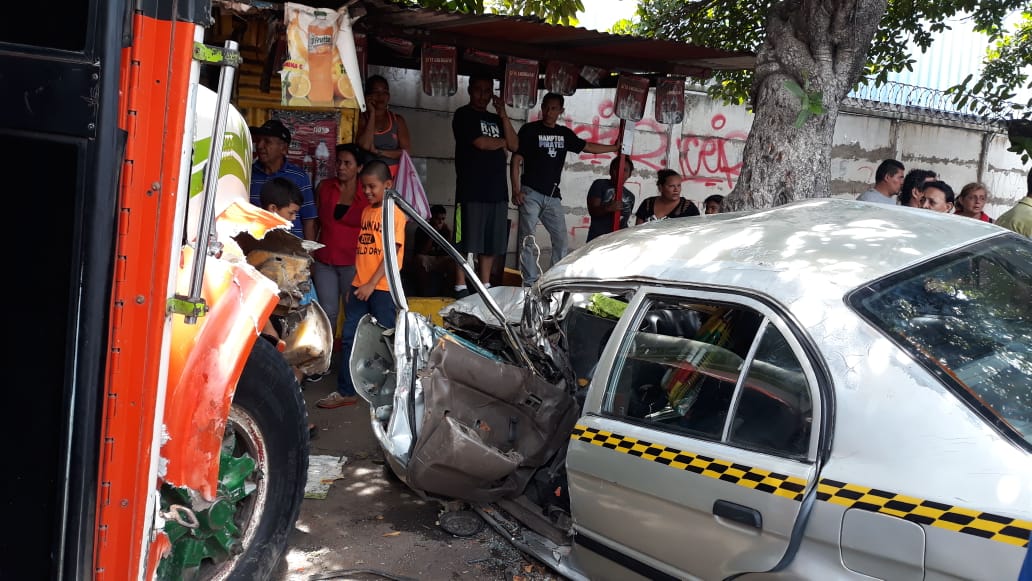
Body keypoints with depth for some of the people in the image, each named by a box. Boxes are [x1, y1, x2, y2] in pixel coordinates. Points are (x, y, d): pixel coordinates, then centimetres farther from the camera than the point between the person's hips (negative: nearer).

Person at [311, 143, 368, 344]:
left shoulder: (367, 195, -4)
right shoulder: (324, 187, 5)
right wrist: (310, 258, 9)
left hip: (352, 263, -2)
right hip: (324, 262, 3)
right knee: (328, 312, 5)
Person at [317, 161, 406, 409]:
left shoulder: (394, 213, -7)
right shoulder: (366, 211, 14)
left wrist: (372, 283, -17)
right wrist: (358, 281, 12)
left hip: (382, 287, -6)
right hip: (360, 285, 6)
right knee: (349, 337, 5)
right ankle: (345, 391, 12)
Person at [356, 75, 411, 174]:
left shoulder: (397, 120, 11)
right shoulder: (361, 118, 4)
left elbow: (405, 151, 4)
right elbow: (364, 146, -11)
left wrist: (378, 151, -8)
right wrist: (372, 114, -4)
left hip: (394, 174, 1)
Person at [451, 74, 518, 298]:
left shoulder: (495, 119, 20)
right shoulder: (464, 115, 0)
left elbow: (514, 145, 9)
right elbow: (481, 143, -14)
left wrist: (503, 115, 1)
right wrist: (501, 142, 5)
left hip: (498, 190, 7)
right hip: (472, 190, -6)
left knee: (492, 242, 8)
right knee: (467, 241, -6)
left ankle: (485, 285, 16)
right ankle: (461, 286, -2)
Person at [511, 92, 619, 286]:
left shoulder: (565, 133, 12)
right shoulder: (530, 130, -1)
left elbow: (588, 147, 26)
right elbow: (516, 160, -5)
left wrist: (614, 147, 29)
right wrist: (516, 190, -13)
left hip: (552, 196, 5)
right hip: (530, 194, -5)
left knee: (561, 240, 5)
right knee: (527, 240, -7)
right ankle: (530, 283, -3)